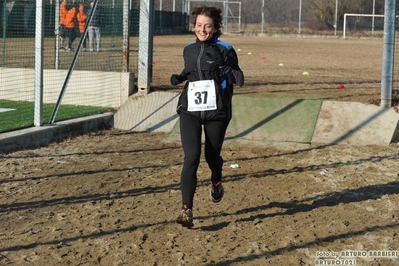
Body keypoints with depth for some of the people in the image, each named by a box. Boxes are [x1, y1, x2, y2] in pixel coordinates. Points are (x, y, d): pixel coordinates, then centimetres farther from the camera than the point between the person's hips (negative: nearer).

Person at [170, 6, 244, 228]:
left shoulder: (224, 50, -2)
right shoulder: (189, 50, 10)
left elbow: (239, 80, -7)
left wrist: (223, 66, -25)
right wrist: (180, 78, 9)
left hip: (216, 111, -2)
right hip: (190, 111, 2)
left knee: (212, 155, 11)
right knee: (191, 157, -14)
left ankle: (216, 183, 47)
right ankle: (187, 209, -16)